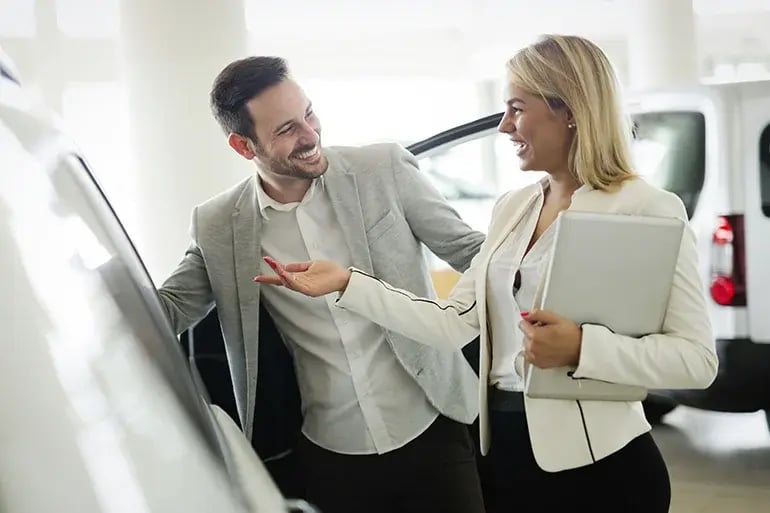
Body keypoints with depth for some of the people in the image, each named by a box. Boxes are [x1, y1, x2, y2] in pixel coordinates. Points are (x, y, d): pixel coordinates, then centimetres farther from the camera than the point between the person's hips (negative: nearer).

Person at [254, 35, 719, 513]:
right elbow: (452, 323, 3)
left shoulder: (647, 209, -11)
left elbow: (697, 358, -15)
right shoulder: (512, 207, 9)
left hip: (596, 464, -6)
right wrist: (347, 282, -3)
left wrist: (582, 347, -26)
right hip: (502, 448, 6)